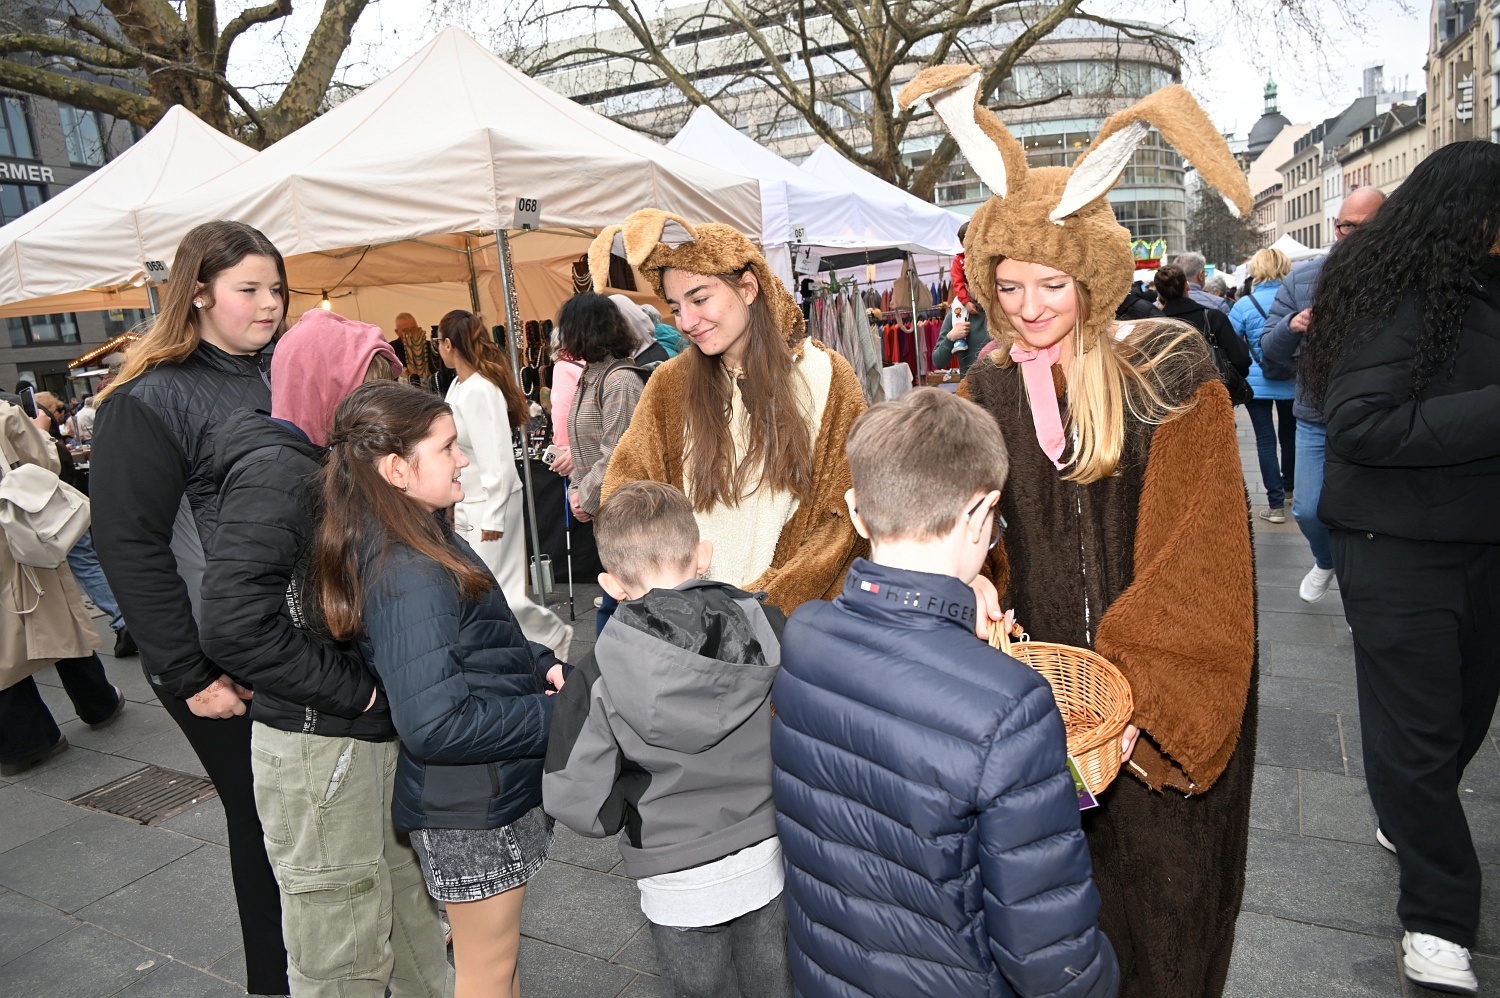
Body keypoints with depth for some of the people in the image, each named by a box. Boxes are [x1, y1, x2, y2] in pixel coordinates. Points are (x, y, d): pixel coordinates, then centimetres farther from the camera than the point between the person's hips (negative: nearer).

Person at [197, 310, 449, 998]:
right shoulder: (275, 473, -18)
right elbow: (234, 626, -30)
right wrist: (356, 689, -21)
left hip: (377, 731, 9)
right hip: (318, 746, -8)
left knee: (412, 904, 21)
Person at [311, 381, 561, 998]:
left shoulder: (426, 539, 2)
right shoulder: (411, 578, -28)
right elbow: (433, 724, -31)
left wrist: (540, 664, -2)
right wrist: (553, 716, -23)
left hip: (485, 788, 9)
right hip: (469, 808, -9)